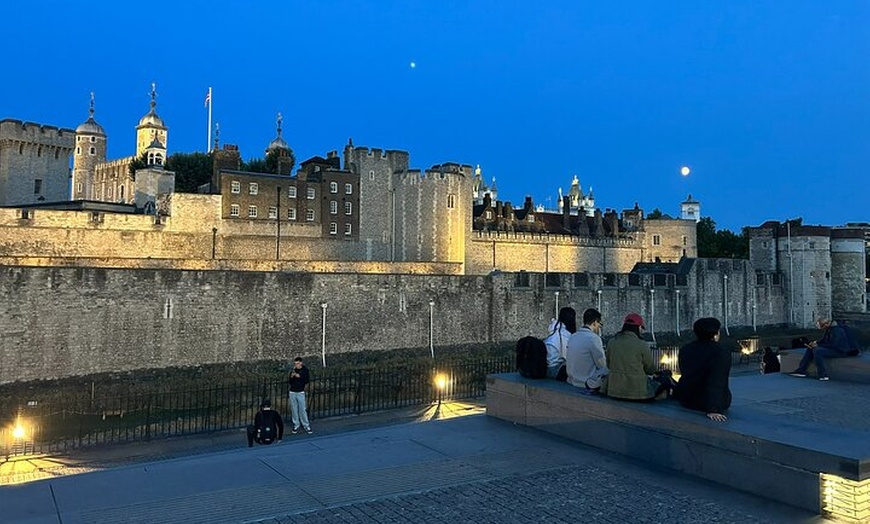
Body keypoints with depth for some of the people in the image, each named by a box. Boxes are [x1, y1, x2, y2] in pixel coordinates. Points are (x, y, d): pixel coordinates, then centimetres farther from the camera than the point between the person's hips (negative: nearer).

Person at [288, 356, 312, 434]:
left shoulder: (305, 370, -4)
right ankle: (296, 425, 16)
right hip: (292, 392, 3)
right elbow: (289, 382, 2)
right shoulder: (293, 370, 3)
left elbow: (306, 381, -11)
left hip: (300, 392, -3)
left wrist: (299, 376, -22)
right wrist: (291, 377, -17)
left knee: (302, 410, -3)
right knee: (294, 409, 6)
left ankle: (306, 426, 4)